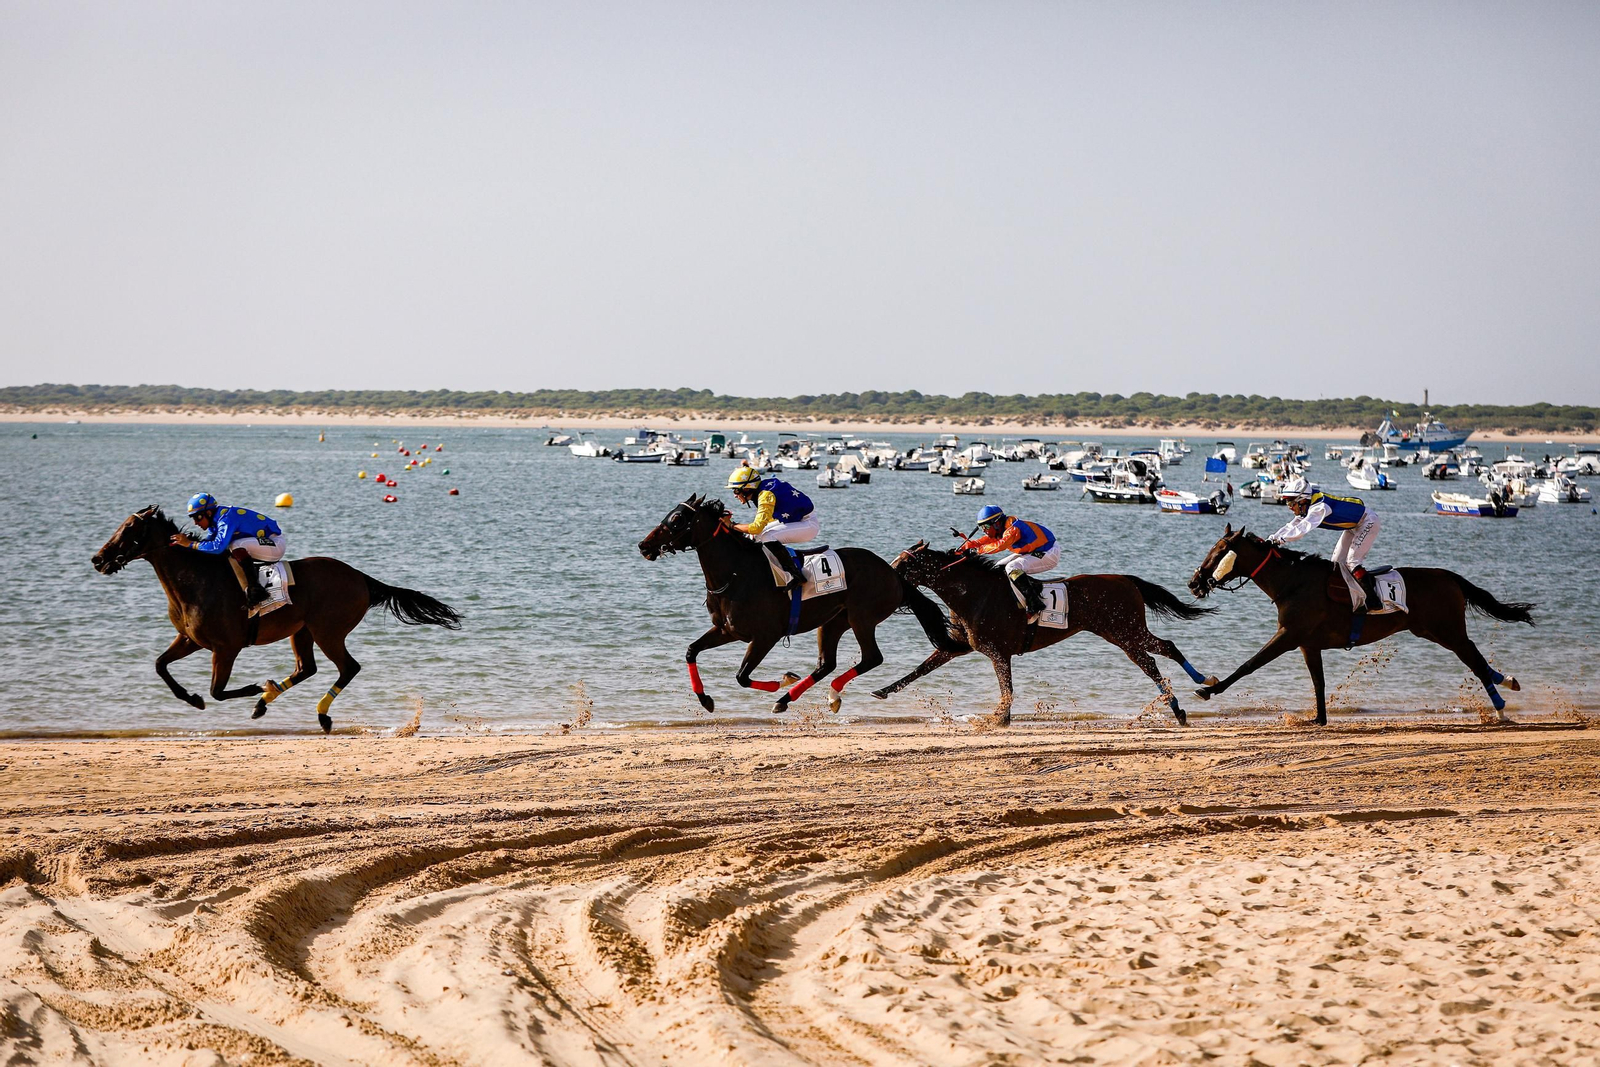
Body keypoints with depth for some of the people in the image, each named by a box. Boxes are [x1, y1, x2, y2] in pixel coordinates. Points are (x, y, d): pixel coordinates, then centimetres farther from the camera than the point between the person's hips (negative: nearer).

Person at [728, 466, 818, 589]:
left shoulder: (766, 495, -25)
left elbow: (757, 527, -30)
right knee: (756, 536, 7)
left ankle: (795, 574, -21)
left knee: (767, 537, -26)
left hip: (809, 523, -10)